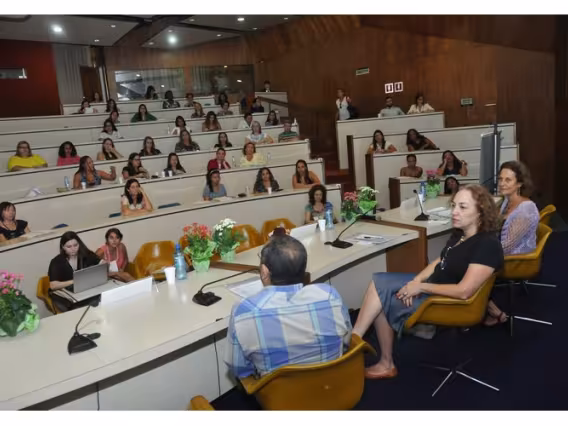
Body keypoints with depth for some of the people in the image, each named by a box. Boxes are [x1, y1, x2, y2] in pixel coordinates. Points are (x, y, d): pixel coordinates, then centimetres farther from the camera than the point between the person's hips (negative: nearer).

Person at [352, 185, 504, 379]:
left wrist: (421, 287, -21)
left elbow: (463, 291, -30)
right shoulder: (460, 233, 2)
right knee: (379, 281, -5)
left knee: (385, 303, -10)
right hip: (433, 283, 9)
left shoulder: (487, 245, -26)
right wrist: (417, 280, -6)